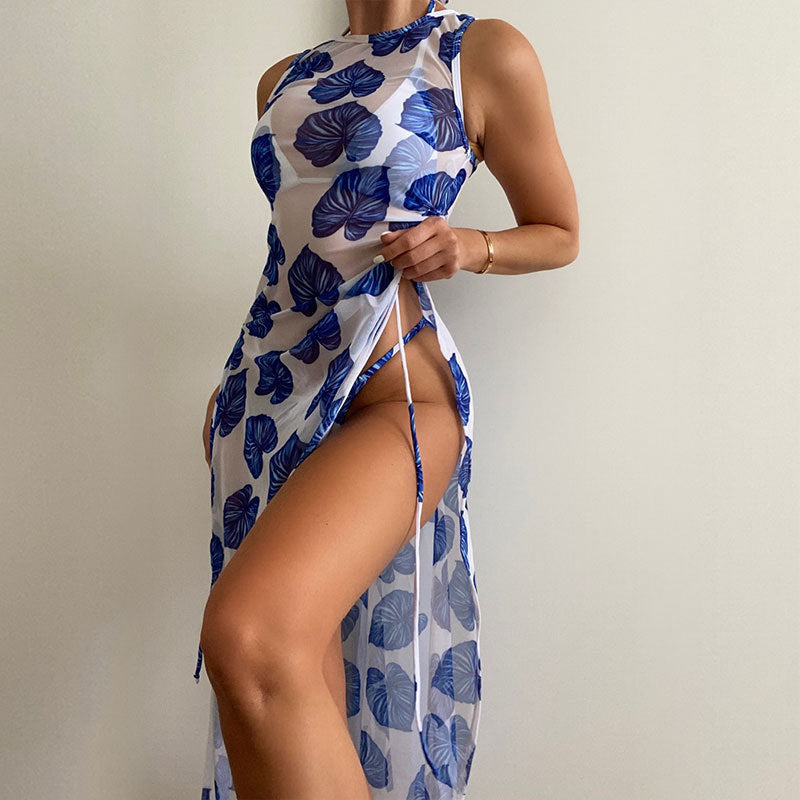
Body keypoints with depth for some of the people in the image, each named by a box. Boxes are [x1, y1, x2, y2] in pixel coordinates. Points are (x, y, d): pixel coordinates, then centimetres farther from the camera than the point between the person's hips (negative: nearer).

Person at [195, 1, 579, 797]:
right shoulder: (284, 80, 18)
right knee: (301, 679, 7)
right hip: (265, 386, 6)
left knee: (247, 634, -30)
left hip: (387, 389, -6)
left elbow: (559, 233, 8)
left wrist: (468, 247, -11)